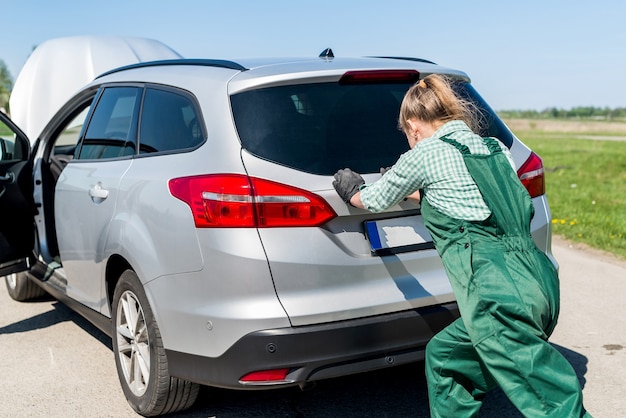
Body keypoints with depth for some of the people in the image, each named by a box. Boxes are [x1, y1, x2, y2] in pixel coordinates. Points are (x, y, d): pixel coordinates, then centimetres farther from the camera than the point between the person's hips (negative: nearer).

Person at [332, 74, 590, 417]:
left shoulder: (426, 154, 0)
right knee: (442, 357, 25)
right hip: (538, 281, 8)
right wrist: (416, 192, 47)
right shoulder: (495, 149, 19)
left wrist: (352, 193, 38)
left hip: (502, 296, -8)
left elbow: (376, 201, 17)